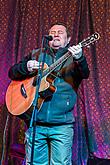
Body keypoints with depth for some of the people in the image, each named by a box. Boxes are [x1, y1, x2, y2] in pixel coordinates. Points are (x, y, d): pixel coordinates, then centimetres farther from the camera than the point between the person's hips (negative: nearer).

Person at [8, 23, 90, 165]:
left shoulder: (72, 57, 7)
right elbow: (12, 72, 13)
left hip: (62, 125, -2)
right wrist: (27, 67, -9)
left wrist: (79, 58, -34)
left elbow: (85, 74, -12)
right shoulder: (36, 55, 15)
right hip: (35, 123, 2)